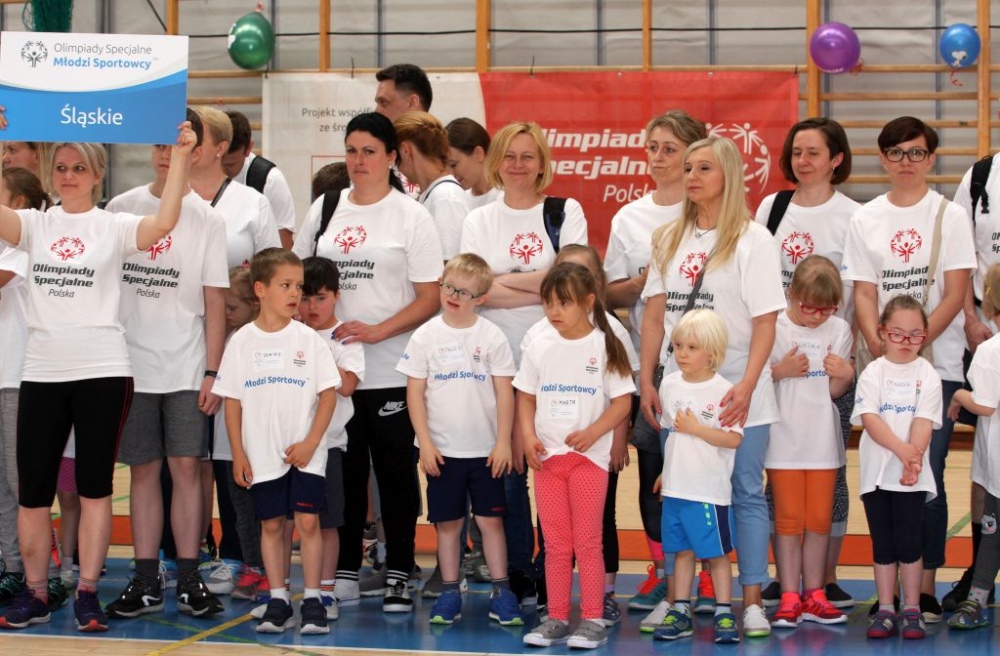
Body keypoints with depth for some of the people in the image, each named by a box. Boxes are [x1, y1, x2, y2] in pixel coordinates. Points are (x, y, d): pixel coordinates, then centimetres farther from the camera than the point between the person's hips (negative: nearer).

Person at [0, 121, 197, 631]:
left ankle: (87, 593, 10)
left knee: (94, 486, 3)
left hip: (101, 371, -2)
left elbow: (164, 223, -16)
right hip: (41, 371, 2)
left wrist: (180, 158, -22)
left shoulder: (114, 227, 2)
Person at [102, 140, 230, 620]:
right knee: (143, 469, 4)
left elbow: (214, 301, 1)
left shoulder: (207, 220, 2)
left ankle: (189, 580, 3)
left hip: (186, 367, -1)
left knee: (186, 467, -3)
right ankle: (145, 583, 9)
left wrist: (212, 371, -5)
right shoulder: (121, 209, 5)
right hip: (131, 362, 1)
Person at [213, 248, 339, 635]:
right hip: (261, 455, 1)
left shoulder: (308, 339, -1)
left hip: (304, 454, -1)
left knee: (308, 521, -5)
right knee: (271, 524, 6)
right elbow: (232, 400, 3)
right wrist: (238, 454, 0)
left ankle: (312, 601, 3)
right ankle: (277, 601, 14)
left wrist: (310, 443, -9)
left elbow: (328, 393, -1)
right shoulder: (242, 342, 0)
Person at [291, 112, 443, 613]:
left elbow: (430, 298, -6)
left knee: (395, 472, 2)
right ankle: (344, 573, 15)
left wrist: (377, 331, -16)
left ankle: (398, 576, 10)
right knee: (342, 471, 7)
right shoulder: (325, 209, 10)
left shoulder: (411, 216, -1)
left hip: (391, 370, -3)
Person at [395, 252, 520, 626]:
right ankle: (449, 593, 14)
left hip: (485, 451, -1)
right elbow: (415, 392, 0)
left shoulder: (491, 337, -1)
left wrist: (503, 443, -5)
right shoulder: (426, 336, 0)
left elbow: (505, 393, 0)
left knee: (490, 520, 3)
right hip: (442, 451, 1)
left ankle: (500, 591, 10)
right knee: (447, 523, 6)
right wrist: (425, 443, -5)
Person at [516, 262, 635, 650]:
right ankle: (556, 618, 14)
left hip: (589, 456, -4)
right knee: (555, 544, 8)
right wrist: (529, 437, -6)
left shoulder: (604, 346, -4)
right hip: (547, 456, 4)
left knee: (587, 542, -1)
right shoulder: (540, 347, 6)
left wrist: (592, 433, -19)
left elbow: (622, 401, -5)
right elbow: (526, 398, 11)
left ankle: (592, 620, 5)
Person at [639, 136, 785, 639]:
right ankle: (677, 597, 11)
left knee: (746, 493, 0)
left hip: (737, 395, -4)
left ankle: (751, 602, 3)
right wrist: (646, 381, 2)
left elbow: (765, 322, -8)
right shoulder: (669, 239, 11)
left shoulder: (753, 240, -3)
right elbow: (655, 316, 11)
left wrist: (746, 386, -18)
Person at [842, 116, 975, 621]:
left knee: (927, 475, -6)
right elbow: (864, 294, 5)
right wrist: (878, 344, -12)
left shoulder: (949, 216, 3)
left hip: (937, 364, -2)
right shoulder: (865, 219, 9)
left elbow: (955, 294, -4)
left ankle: (926, 588, 1)